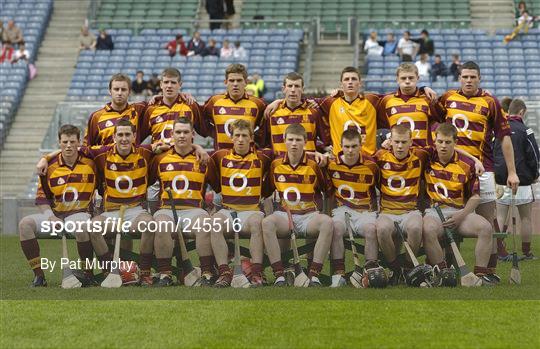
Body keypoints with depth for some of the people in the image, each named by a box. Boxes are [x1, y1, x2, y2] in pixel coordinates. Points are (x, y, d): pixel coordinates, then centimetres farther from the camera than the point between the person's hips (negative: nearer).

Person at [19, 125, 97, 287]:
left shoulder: (90, 162, 1)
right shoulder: (50, 165, 5)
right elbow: (41, 196, 7)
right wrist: (51, 217, -7)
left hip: (80, 213, -3)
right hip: (55, 213, 3)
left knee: (81, 227, -40)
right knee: (25, 224, -21)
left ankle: (88, 274, -21)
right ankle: (38, 276, -18)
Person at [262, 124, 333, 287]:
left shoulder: (313, 166, 4)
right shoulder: (276, 165, 8)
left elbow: (327, 192, 13)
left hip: (309, 215, 0)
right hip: (284, 215, 1)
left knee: (327, 222, -34)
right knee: (267, 223, -34)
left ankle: (314, 275, -34)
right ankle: (279, 276, -36)